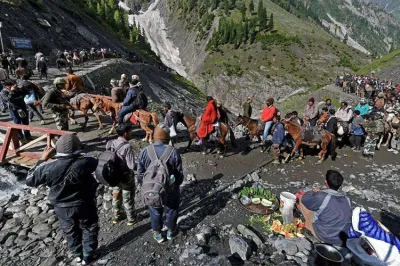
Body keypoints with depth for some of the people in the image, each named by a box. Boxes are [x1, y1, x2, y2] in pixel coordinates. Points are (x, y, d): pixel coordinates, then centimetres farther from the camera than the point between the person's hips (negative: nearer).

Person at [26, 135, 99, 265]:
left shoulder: (48, 167, -22)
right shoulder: (84, 162, -26)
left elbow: (30, 180, -5)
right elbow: (96, 162, -2)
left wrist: (42, 159, -1)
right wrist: (81, 155, 7)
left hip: (62, 208, 2)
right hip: (85, 205, -2)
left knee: (70, 232, 27)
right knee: (89, 230, 23)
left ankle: (78, 255, 47)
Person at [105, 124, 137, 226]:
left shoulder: (111, 143, -6)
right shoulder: (127, 147, -28)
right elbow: (131, 166, -27)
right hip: (126, 177, -6)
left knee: (116, 197, 24)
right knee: (128, 199, 14)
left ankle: (116, 216, 43)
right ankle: (131, 219, 33)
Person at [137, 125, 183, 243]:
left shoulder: (144, 152, -15)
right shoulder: (173, 152, -19)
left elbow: (140, 174, -6)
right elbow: (179, 174, -10)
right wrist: (177, 184, 9)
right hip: (170, 189, -1)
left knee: (155, 211, 22)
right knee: (172, 209, 23)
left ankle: (157, 234, 39)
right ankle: (170, 231, 41)